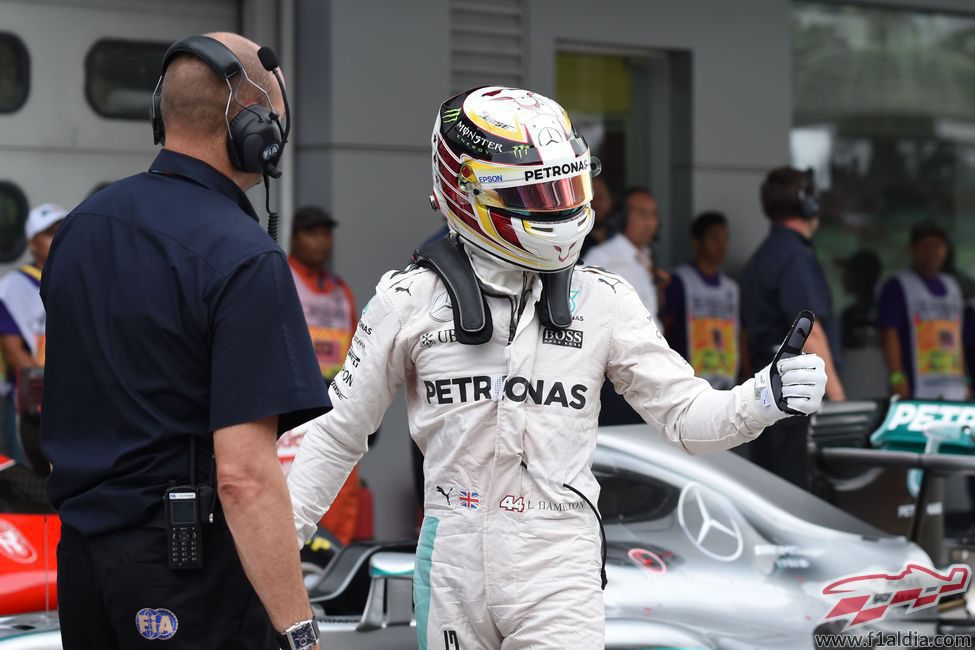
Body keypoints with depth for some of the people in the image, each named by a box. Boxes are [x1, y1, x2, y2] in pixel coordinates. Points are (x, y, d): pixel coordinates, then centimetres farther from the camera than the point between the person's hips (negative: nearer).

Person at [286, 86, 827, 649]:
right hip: (453, 566, 0)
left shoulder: (601, 302, 1)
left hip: (558, 570, 0)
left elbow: (684, 414, 4)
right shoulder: (410, 302, -3)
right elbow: (339, 434, 6)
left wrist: (765, 398, -15)